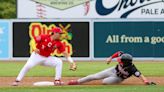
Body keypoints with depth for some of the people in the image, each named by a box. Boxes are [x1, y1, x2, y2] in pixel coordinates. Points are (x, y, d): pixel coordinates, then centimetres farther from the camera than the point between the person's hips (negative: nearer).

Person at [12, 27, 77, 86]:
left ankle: (57, 80, -10)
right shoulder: (44, 37, -16)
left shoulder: (59, 43, -6)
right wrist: (35, 48, -29)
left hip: (47, 58, 4)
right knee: (28, 66, -27)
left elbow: (65, 53, -8)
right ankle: (17, 81, -16)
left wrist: (72, 62, -17)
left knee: (59, 62, -14)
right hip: (37, 55, -4)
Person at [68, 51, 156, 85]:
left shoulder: (131, 68, -41)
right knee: (95, 76, 4)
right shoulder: (123, 57, -28)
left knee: (104, 81, -27)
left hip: (118, 78, -4)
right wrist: (111, 58, -8)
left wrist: (147, 82, -63)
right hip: (114, 70, 4)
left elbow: (139, 75, -49)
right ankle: (78, 81, 18)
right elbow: (119, 52, -8)